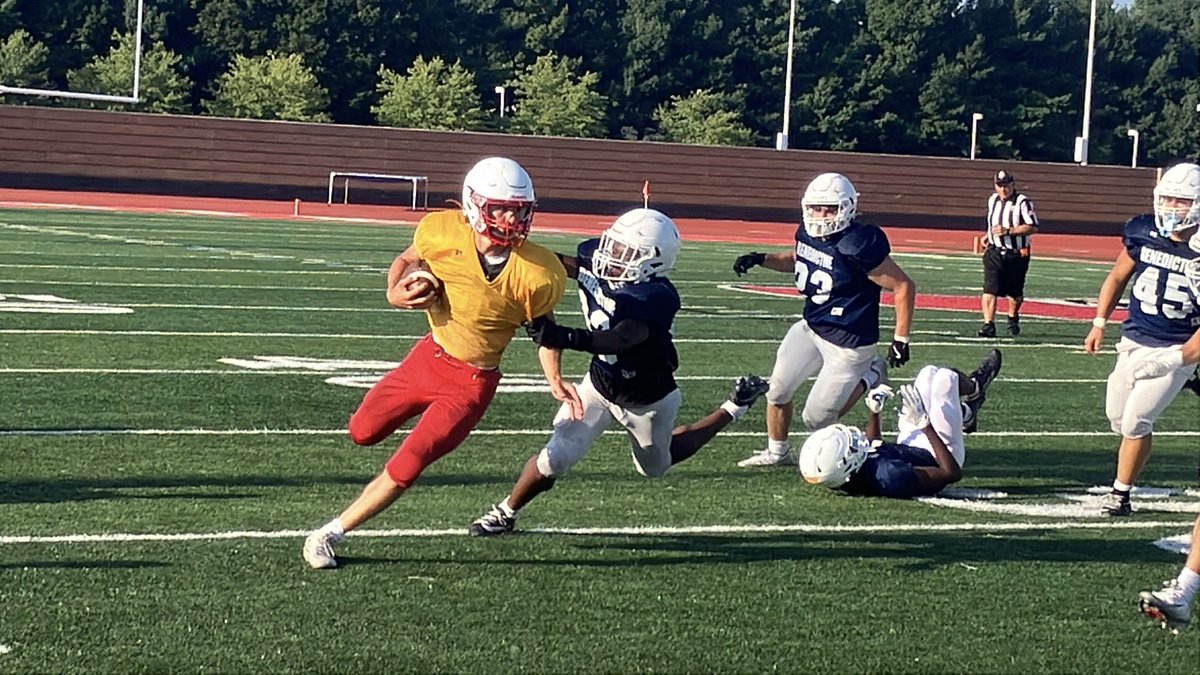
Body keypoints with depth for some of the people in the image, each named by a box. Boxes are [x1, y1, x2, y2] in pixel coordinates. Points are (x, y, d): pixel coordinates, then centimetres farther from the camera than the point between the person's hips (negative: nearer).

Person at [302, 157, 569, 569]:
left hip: (471, 385, -4)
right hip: (429, 356, 4)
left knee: (406, 468, -10)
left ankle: (330, 535, 7)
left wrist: (554, 379, -10)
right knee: (363, 433, 16)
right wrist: (395, 294, -12)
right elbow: (405, 260, 6)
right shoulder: (442, 233, -18)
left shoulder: (537, 275, -24)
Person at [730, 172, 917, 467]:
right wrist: (761, 260, 4)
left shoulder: (858, 246, -28)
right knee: (778, 389, 8)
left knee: (817, 420, 1)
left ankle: (869, 377, 21)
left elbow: (904, 287, -20)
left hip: (847, 344, -7)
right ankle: (776, 452, 32)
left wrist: (900, 340, -17)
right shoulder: (808, 234, -4)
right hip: (811, 329, 7)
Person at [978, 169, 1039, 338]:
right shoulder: (992, 200, 8)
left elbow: (1033, 228, -19)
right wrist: (989, 236, 10)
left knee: (1014, 292, 12)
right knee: (989, 289, -13)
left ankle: (1013, 318, 39)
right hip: (994, 252, 3)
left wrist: (1008, 231, -25)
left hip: (1016, 254, -3)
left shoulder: (1022, 202, -13)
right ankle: (988, 324, -16)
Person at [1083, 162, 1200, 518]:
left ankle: (1120, 494, 4)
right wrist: (1099, 322, 8)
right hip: (1134, 341, 5)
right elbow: (1118, 277, 11)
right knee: (1117, 414, 13)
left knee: (1136, 419, -10)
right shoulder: (1143, 233, -3)